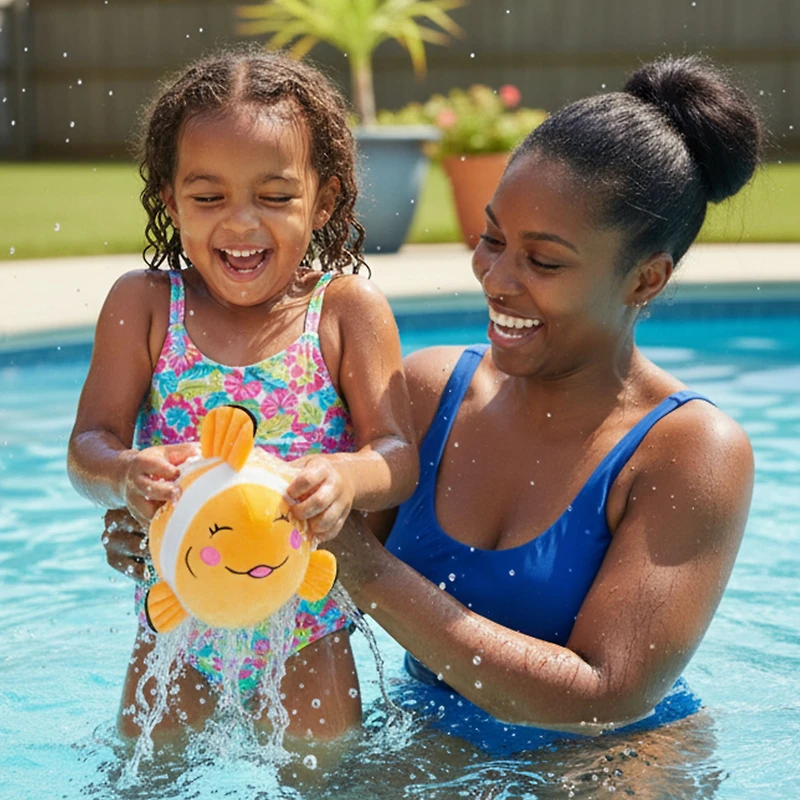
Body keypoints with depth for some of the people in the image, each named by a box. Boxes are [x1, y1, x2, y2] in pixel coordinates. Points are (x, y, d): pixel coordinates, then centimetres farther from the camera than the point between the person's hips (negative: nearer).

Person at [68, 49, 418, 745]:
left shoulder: (349, 309, -8)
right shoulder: (143, 306, -5)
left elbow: (399, 455, -13)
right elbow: (88, 447, -9)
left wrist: (347, 478, -38)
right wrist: (125, 476, -34)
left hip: (308, 641, -1)